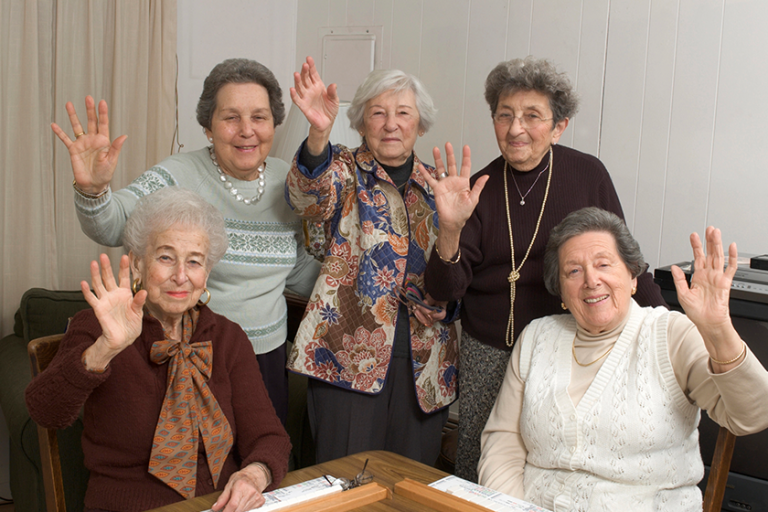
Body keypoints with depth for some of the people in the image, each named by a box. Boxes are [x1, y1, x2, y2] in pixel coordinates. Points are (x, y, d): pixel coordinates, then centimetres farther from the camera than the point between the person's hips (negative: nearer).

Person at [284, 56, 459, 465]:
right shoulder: (347, 172, 2)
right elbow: (309, 198, -23)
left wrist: (446, 304, 0)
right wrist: (318, 133, -41)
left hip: (423, 358, 4)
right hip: (350, 351, -3)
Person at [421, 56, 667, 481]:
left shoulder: (587, 175, -3)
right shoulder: (479, 190, -2)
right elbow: (444, 291, -7)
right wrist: (450, 229, -25)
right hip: (487, 351, 1)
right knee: (475, 468, 7)